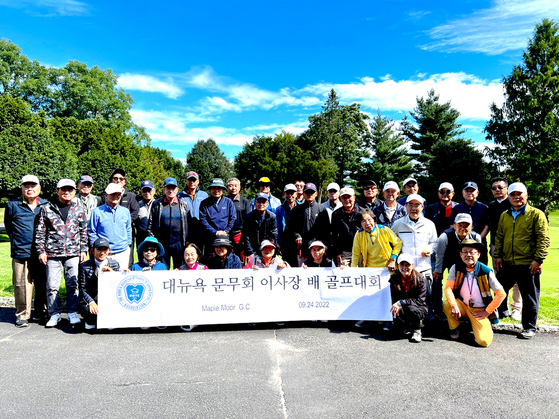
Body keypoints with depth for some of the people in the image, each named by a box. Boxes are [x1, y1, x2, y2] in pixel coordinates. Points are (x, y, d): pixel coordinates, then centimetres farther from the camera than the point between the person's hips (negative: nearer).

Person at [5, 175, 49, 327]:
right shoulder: (13, 205, 7)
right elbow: (8, 227, 18)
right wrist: (17, 241, 13)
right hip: (20, 252, -1)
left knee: (42, 285, 7)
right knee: (22, 285, -1)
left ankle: (40, 313, 22)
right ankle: (22, 315, 13)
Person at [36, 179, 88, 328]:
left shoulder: (79, 210, 9)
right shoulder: (47, 209, 4)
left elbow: (84, 232, 12)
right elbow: (40, 231, 5)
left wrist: (83, 250, 6)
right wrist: (41, 251, -1)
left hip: (73, 254, 1)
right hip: (53, 253, -1)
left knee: (73, 284, 4)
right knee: (52, 286, 3)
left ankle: (72, 312, 16)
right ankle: (54, 314, 17)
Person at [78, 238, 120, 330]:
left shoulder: (115, 264, 6)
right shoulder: (85, 267, 0)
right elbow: (82, 289, -5)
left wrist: (112, 273, -18)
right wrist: (91, 302, -22)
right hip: (90, 300, -1)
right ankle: (91, 322, 7)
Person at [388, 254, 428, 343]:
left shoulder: (420, 279, -11)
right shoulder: (394, 279, -1)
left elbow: (419, 300, -18)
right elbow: (394, 299, -1)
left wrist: (401, 303, -31)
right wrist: (397, 306, -26)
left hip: (419, 309, -3)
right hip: (401, 309, 3)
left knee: (410, 309, -37)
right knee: (395, 314, -32)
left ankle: (417, 330, -5)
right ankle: (409, 327, 4)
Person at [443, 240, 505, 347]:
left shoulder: (486, 272, -14)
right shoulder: (456, 268, -10)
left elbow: (501, 294, -10)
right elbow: (448, 288, -13)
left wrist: (487, 312, -8)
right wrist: (454, 306, -29)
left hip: (479, 311, -1)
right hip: (462, 305, 2)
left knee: (484, 341, -19)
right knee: (447, 305, -32)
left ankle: (486, 326, 18)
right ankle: (455, 329, 0)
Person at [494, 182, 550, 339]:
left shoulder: (536, 214, -4)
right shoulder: (504, 216, 10)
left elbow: (543, 239, -9)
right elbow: (499, 237, 13)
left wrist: (538, 259, -15)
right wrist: (498, 256, 4)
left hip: (528, 265, -4)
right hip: (507, 263, 5)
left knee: (530, 297, 6)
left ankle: (529, 327, 19)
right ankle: (502, 312, 40)